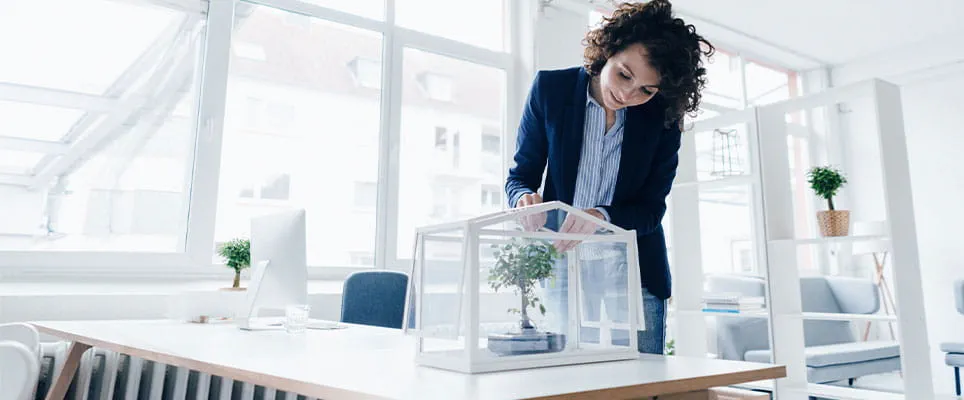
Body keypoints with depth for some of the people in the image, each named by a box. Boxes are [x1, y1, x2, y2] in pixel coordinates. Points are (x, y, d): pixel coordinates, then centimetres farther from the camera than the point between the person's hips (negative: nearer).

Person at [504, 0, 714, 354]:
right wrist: (525, 198, -23)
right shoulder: (551, 87, -5)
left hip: (634, 275, 1)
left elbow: (651, 208, -5)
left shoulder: (663, 116, -4)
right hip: (559, 268, 0)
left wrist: (601, 217, -25)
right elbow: (520, 176, 0)